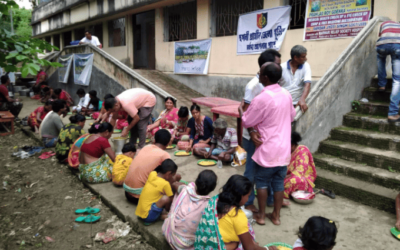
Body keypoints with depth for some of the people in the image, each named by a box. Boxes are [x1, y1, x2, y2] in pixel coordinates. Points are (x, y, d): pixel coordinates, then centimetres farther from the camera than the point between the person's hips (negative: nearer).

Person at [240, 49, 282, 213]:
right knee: (252, 171, 7)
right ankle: (247, 202, 26)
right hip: (255, 137, -8)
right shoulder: (254, 85, -19)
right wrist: (251, 132, -34)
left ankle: (270, 198, 39)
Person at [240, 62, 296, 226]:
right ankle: (276, 215, 26)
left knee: (262, 182, 11)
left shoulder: (262, 98, -21)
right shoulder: (286, 94, 2)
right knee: (279, 182, 15)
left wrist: (241, 110, 8)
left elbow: (247, 122, -11)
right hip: (284, 149, 6)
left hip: (268, 150, -6)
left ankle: (261, 215, 22)